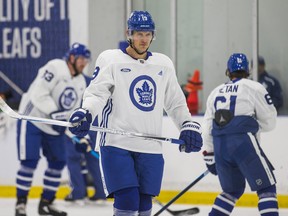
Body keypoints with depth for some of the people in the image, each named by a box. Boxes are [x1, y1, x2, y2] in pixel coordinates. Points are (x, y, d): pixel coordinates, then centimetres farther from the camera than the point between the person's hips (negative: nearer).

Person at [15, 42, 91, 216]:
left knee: (58, 162, 5)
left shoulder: (81, 82, 9)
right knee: (30, 161, -13)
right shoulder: (55, 68, -18)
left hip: (54, 127, 8)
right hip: (32, 120, -8)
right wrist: (55, 114, -28)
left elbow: (73, 110, 14)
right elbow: (39, 94, -26)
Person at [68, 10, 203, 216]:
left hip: (150, 147, 4)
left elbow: (175, 102, 22)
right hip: (116, 144, -4)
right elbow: (96, 92, -7)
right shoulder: (110, 59, 1)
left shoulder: (164, 64, 15)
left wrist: (189, 125, 10)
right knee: (127, 199, -15)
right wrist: (85, 113, -26)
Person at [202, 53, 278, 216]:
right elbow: (269, 122, 4)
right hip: (243, 142, -6)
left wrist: (210, 156, 26)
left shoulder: (216, 92, 21)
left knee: (233, 190, 22)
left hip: (219, 147, 6)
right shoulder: (254, 88, 4)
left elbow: (207, 127, 20)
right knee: (267, 188, 0)